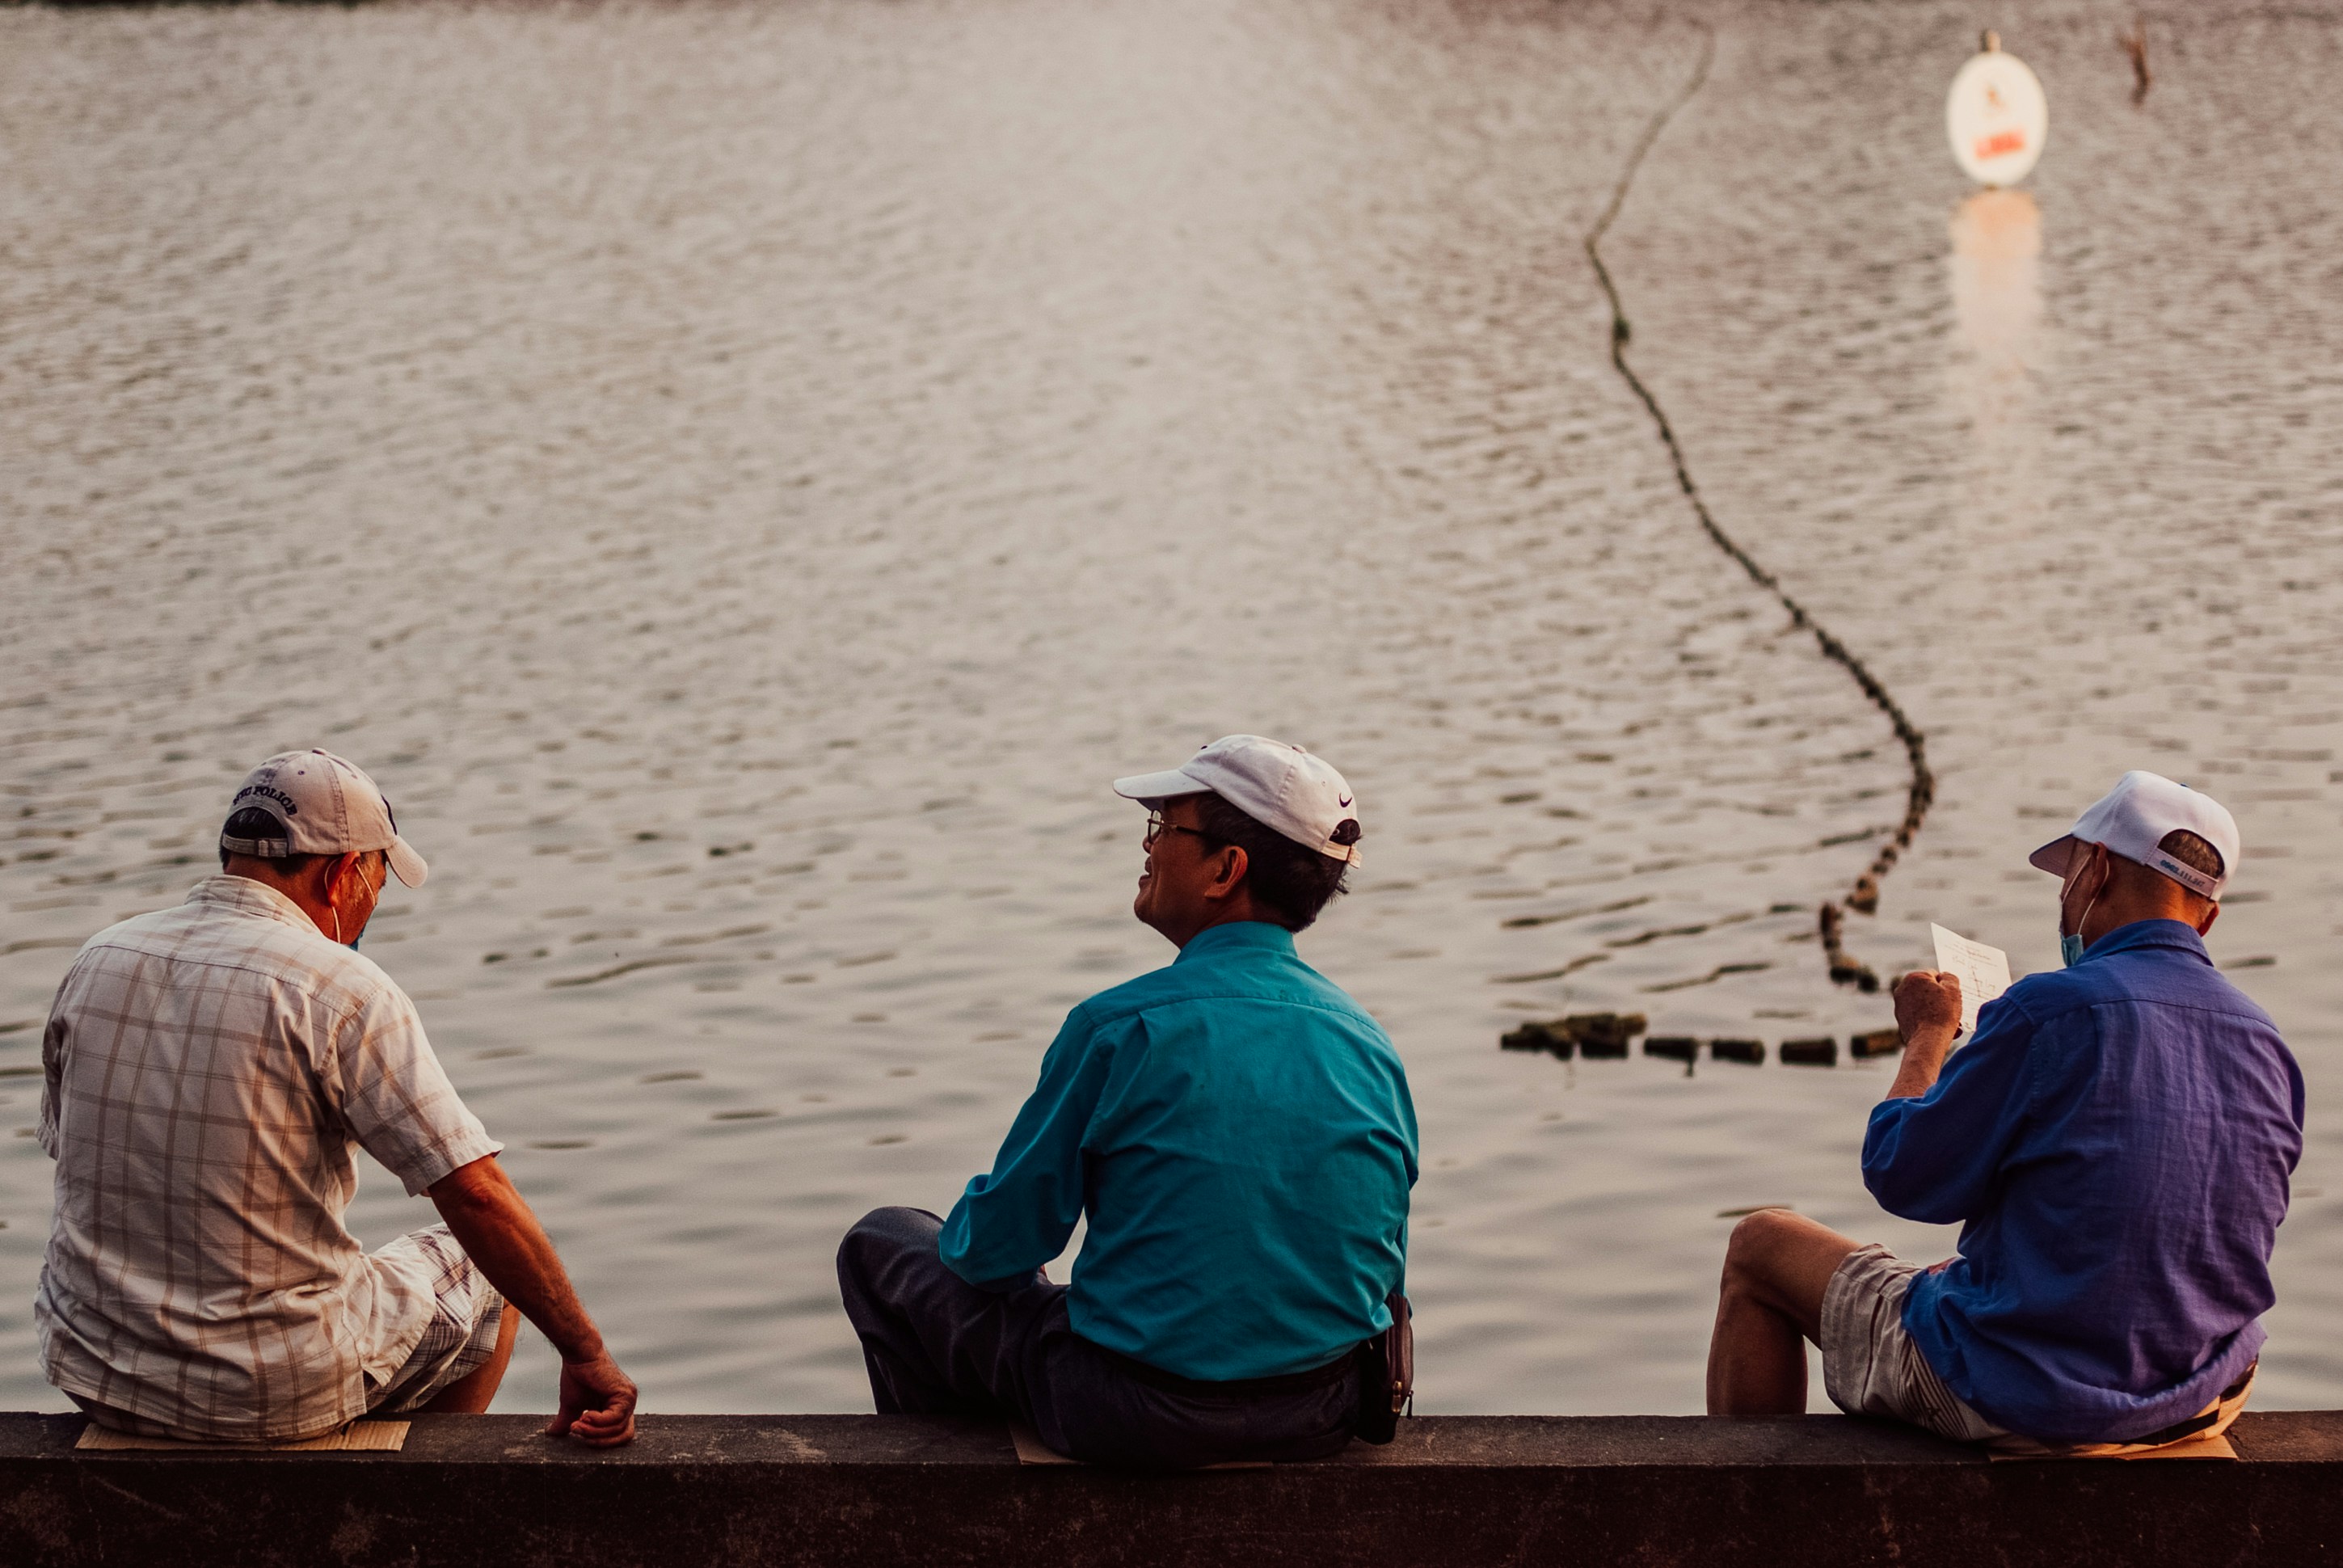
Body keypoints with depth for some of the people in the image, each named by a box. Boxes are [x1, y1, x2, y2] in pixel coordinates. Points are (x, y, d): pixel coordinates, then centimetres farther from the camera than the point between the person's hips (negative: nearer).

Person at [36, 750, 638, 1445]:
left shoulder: (95, 962, 3)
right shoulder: (340, 989, -16)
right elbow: (477, 1194, -20)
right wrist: (586, 1355, -13)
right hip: (276, 1391, -6)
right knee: (487, 1281, 22)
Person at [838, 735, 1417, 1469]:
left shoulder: (1119, 1028, -16)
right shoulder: (1369, 1043, -1)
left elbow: (999, 1247, -7)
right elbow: (1385, 1270, 9)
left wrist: (966, 1235, 17)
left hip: (1145, 1421, -6)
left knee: (881, 1247, 17)